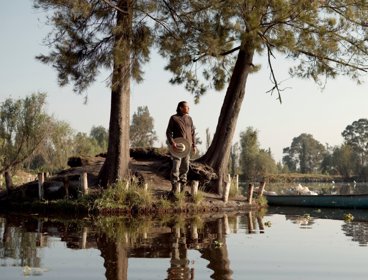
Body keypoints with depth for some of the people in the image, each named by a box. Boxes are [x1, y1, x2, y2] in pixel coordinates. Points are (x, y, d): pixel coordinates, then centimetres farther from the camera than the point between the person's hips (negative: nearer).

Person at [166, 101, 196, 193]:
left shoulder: (189, 118, 12)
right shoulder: (174, 118, -2)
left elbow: (193, 132, 16)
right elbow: (169, 132, -4)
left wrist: (194, 145, 10)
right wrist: (172, 143, -17)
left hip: (187, 147, 5)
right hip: (177, 147, -5)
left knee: (185, 167, 9)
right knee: (176, 167, -9)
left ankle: (182, 187, 19)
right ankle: (175, 188, -6)